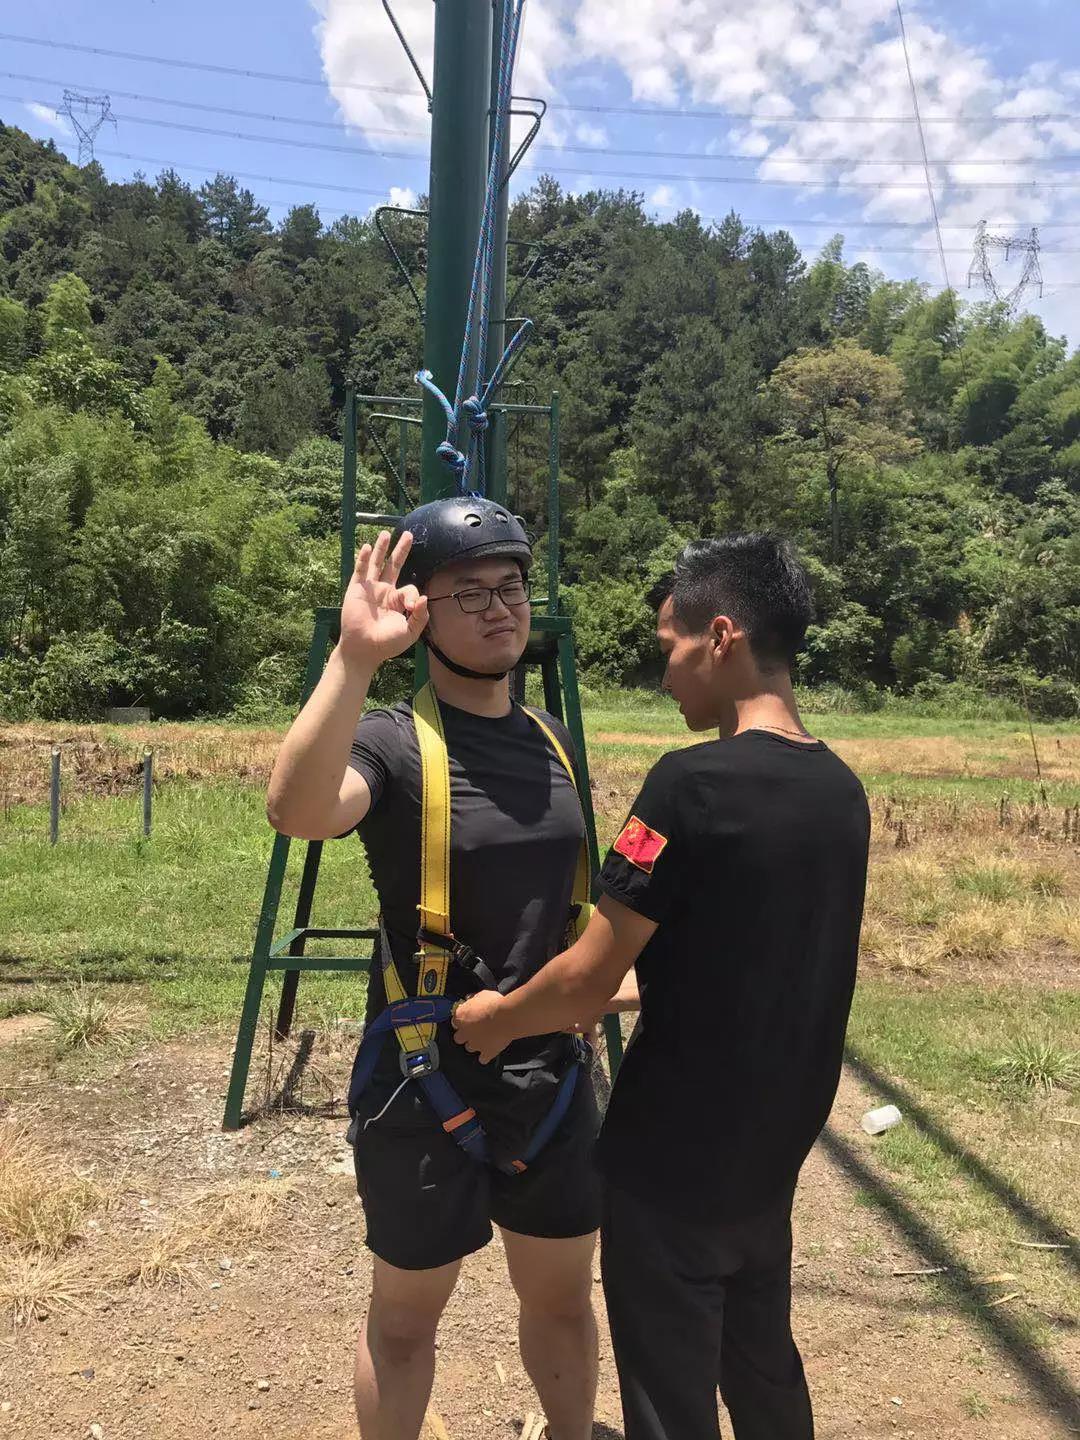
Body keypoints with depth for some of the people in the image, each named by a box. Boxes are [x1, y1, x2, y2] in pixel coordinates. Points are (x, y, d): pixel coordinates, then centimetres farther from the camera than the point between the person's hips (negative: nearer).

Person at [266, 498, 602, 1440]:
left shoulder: (552, 742, 3)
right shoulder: (393, 743, -16)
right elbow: (296, 811, -39)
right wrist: (354, 659, -47)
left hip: (551, 1075, 5)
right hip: (426, 1082, -5)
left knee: (562, 1294, 22)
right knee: (407, 1311, 16)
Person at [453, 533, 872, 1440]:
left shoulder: (692, 783, -24)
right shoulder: (842, 790, 0)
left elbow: (588, 980, -21)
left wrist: (496, 1020, -2)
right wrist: (639, 981, 19)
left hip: (673, 1155, -7)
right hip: (773, 1149, 7)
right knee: (764, 1360, 26)